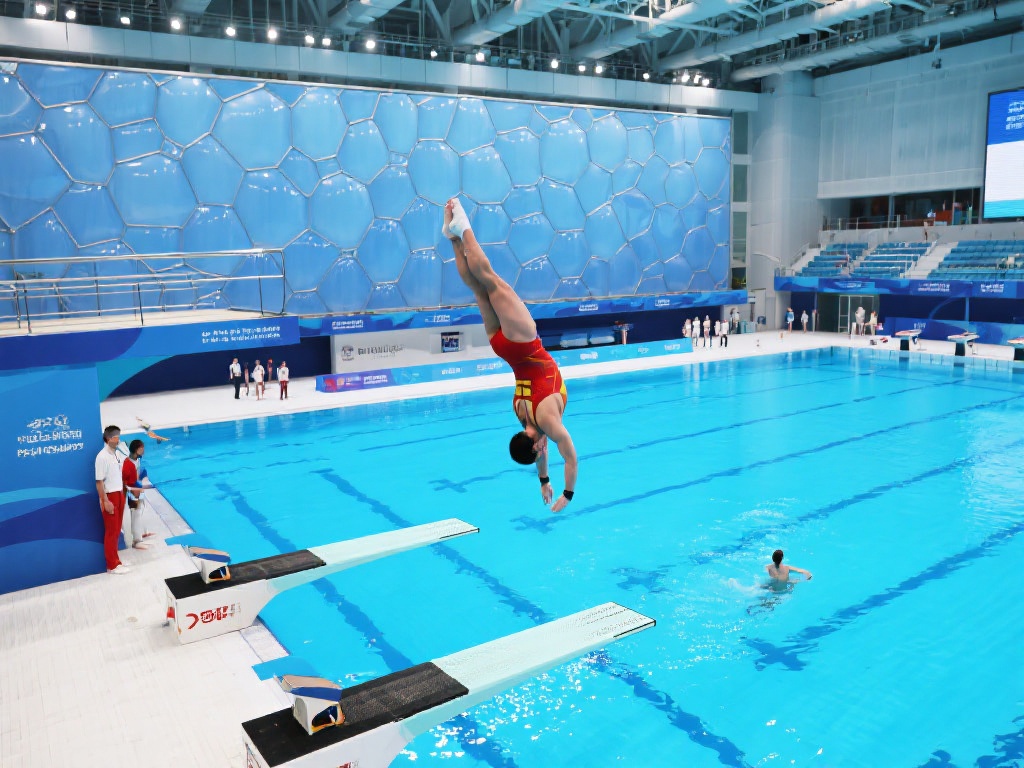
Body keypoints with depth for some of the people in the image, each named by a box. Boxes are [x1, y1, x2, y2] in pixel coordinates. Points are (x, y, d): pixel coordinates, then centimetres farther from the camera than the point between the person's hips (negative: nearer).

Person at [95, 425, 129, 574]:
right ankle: (112, 565, 7)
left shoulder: (116, 454, 8)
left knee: (116, 530, 15)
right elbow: (99, 482, -18)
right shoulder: (102, 457, -17)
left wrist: (122, 494, 14)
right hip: (110, 497, -8)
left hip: (119, 495, 8)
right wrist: (105, 501, -20)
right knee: (111, 531, -1)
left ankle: (116, 561, 24)